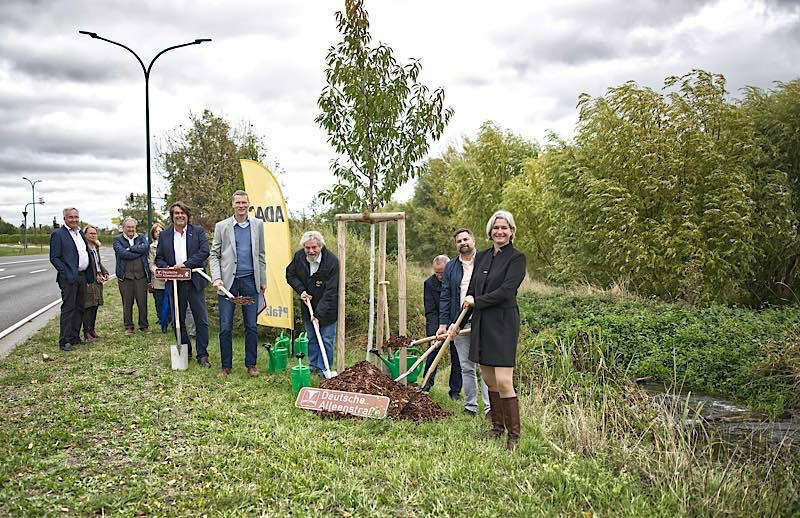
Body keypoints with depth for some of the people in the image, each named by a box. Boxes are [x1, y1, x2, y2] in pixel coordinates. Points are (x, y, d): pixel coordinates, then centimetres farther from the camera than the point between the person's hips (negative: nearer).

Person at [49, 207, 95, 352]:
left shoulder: (80, 233, 16)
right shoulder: (58, 234, -6)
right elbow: (54, 258, -10)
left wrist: (90, 274, 11)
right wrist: (67, 274, -18)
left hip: (82, 276, 7)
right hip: (69, 278, -7)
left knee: (79, 308, 12)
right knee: (68, 308, -6)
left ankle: (75, 337, 21)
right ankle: (64, 341, -2)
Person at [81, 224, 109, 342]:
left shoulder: (96, 247, 16)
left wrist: (105, 273, 9)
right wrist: (96, 276, -16)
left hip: (98, 281, 8)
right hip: (89, 282, -8)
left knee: (95, 307, 11)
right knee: (88, 307, -5)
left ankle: (92, 330, 18)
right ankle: (86, 333, -1)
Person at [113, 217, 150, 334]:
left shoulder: (141, 238, 15)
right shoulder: (118, 239, 6)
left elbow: (146, 247, -7)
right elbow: (122, 253, -12)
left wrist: (130, 248, -10)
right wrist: (139, 251, -10)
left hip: (141, 275, 2)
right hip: (125, 276, -2)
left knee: (143, 302, 3)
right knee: (127, 303, 4)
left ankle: (144, 326, 14)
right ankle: (128, 327, 14)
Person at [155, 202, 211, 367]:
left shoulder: (198, 231, 3)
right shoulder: (164, 235, 10)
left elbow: (204, 252, -8)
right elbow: (159, 258, 12)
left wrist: (185, 264, -16)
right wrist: (167, 268, -9)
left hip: (195, 282, -2)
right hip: (175, 283, 3)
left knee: (201, 321, -2)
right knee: (178, 321, 9)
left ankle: (202, 355, 7)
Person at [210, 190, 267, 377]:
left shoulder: (257, 224, 9)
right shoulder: (221, 226, 4)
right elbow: (214, 254, 5)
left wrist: (263, 280, 10)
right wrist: (216, 277, -8)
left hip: (250, 281, 1)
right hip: (228, 281, -1)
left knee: (251, 326, 6)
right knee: (225, 327, 1)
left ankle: (251, 365, 17)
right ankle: (226, 366, 14)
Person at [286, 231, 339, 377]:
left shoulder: (332, 261, -26)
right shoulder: (299, 257, -11)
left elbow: (330, 292, -26)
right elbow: (290, 275, 9)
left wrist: (319, 314, -28)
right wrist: (301, 290, -8)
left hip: (327, 307, -4)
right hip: (308, 304, 4)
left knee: (326, 339, -1)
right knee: (311, 337, 15)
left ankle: (324, 370, 12)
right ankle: (313, 365, 30)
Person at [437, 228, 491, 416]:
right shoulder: (450, 267, 13)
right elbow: (445, 297, 11)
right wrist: (443, 323, 4)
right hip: (460, 323, 3)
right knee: (466, 368, 8)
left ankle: (490, 406, -2)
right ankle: (470, 406, 16)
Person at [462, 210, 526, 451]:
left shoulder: (517, 258, -5)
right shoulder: (484, 256, 14)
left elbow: (506, 291, -16)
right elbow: (471, 291, 16)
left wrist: (476, 302, -8)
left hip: (503, 324, -6)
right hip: (481, 324, 7)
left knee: (503, 382, -10)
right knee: (488, 380, 12)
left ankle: (513, 435, 1)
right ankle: (497, 426, 26)